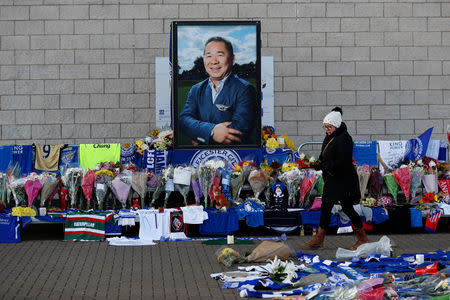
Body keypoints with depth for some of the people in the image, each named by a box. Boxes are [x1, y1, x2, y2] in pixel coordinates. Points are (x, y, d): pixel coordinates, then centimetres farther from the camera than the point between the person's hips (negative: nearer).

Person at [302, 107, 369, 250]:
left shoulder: (344, 139, -17)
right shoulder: (329, 137, 11)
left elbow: (343, 162, -24)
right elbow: (324, 157, 19)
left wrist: (323, 166, -25)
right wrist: (318, 163, -2)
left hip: (344, 180, -9)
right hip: (332, 180, 9)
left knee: (347, 208, -3)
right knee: (325, 207, 9)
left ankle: (362, 238, 10)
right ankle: (319, 240, 14)